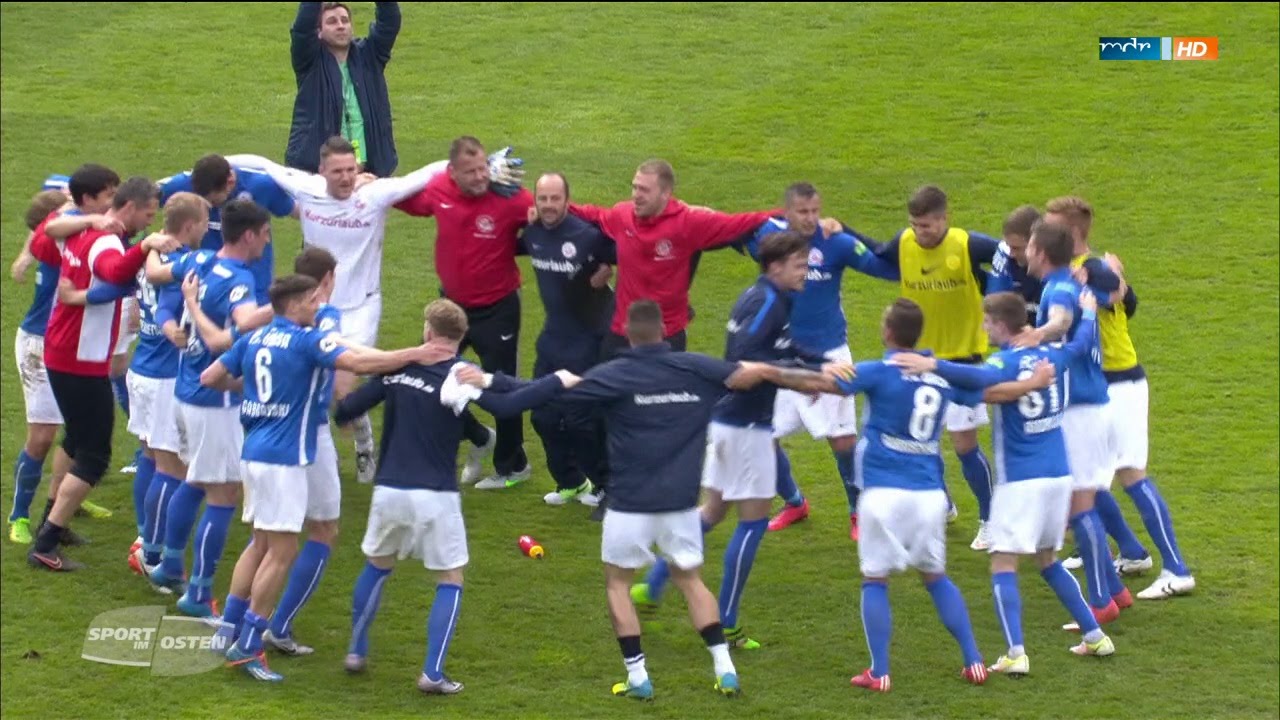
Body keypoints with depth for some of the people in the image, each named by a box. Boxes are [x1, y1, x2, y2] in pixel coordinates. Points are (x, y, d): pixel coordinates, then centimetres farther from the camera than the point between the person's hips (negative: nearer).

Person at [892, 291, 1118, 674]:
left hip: (1019, 480, -7)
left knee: (1003, 565, -6)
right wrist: (1088, 313, 49)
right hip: (1059, 475, 7)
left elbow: (981, 377, -37)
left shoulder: (1006, 362, -13)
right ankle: (1095, 636, 25)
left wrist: (932, 365, -47)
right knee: (1049, 560, 24)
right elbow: (1083, 341, 29)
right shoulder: (1052, 354, 7)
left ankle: (1016, 653, -19)